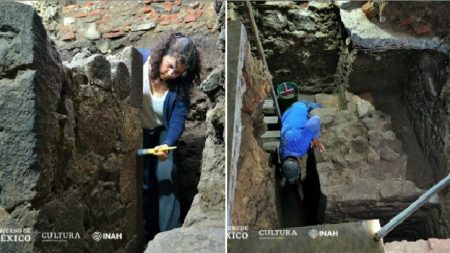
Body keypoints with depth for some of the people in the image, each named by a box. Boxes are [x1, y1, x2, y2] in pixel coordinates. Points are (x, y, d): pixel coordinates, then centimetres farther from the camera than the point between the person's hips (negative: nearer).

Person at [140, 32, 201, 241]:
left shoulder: (180, 88, -20)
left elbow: (178, 121, -21)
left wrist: (167, 144, -39)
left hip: (161, 132, 0)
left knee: (166, 176, -11)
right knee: (142, 182, 3)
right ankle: (148, 231, 21)